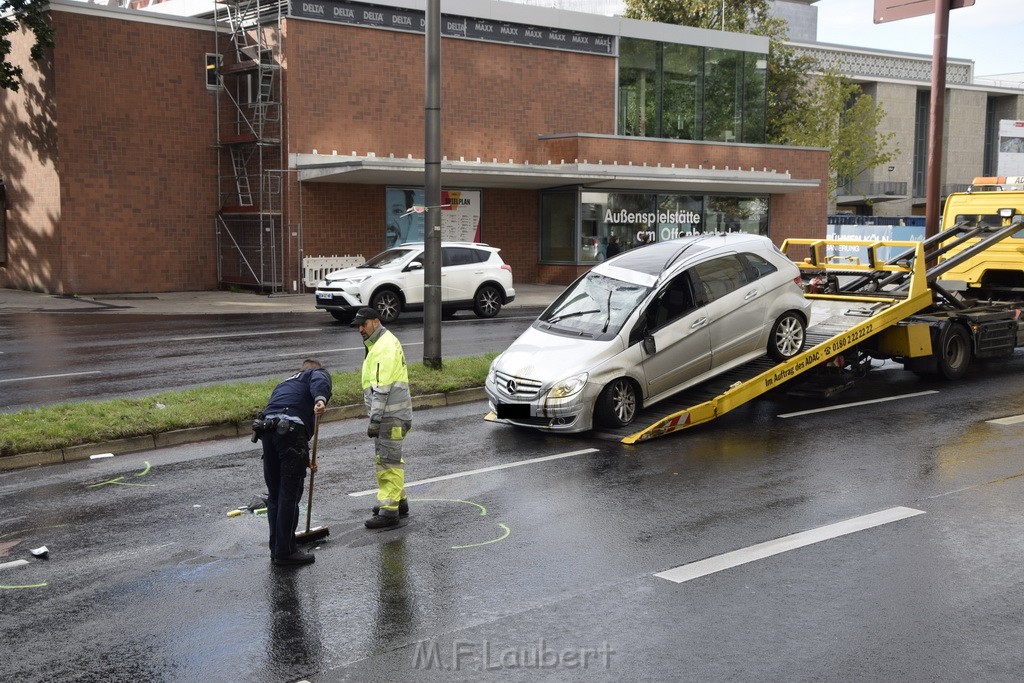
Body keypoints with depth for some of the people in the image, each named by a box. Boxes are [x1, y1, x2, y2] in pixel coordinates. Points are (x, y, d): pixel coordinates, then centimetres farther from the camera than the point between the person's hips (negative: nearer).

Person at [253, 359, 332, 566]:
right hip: (290, 430, -7)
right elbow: (319, 381, -8)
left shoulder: (284, 384, 38)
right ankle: (285, 551, 3)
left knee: (274, 493, 15)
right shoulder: (319, 373, 19)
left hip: (266, 428, 7)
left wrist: (304, 460, 44)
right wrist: (320, 399, -30)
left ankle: (276, 549, 23)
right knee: (290, 494, -1)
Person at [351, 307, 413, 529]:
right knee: (389, 458, 20)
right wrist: (376, 417, 24)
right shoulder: (379, 344, 18)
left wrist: (375, 420, -23)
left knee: (388, 461, -8)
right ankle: (398, 501, 31)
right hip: (387, 414, 11)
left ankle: (389, 511, -6)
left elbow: (382, 388, -23)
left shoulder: (385, 346, -17)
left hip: (390, 415, -11)